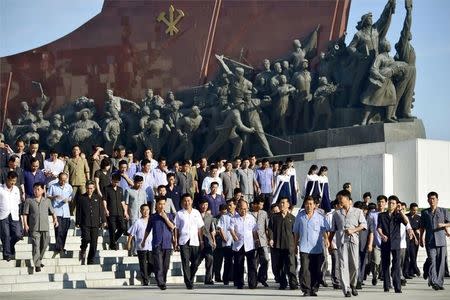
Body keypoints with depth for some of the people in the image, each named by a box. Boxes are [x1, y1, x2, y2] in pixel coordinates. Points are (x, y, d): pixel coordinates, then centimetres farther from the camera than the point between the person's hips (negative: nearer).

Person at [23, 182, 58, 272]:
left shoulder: (47, 201, 11)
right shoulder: (29, 201, 5)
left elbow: (52, 212, 15)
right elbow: (25, 214, 5)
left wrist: (55, 219, -2)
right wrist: (25, 224, -4)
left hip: (45, 227, 3)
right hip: (34, 228, -3)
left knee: (44, 245, 8)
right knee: (36, 246, -7)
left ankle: (39, 260, 29)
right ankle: (37, 265, -6)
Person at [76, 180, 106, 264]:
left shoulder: (98, 197, 11)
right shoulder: (82, 198, 6)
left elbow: (101, 210, 11)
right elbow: (78, 211, 6)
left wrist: (103, 221, 4)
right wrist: (77, 222, 2)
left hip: (95, 224, 2)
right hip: (85, 224, -2)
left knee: (94, 243, 1)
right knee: (86, 239, -19)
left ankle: (90, 261, 9)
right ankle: (83, 250, 12)